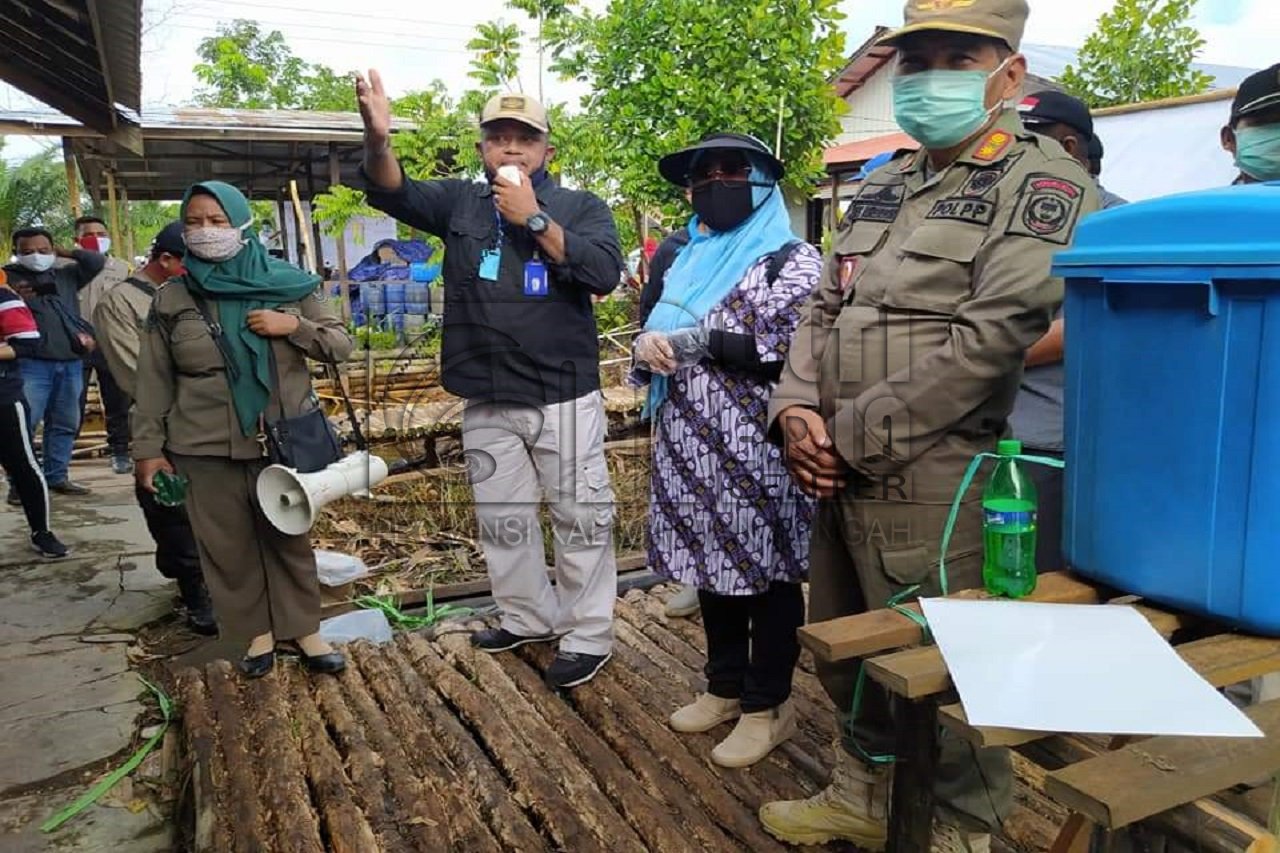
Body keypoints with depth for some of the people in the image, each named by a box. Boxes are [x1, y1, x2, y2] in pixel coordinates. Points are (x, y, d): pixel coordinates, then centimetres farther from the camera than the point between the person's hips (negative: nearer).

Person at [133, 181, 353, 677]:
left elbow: (341, 345, 3)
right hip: (205, 450, 1)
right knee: (228, 546, 7)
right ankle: (257, 633, 23)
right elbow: (153, 382, 5)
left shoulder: (288, 285, 0)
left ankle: (303, 630, 22)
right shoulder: (171, 300, 2)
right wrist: (148, 449, 2)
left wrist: (294, 327, -14)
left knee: (289, 539, 9)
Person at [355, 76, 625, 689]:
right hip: (487, 404, 4)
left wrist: (534, 218, -18)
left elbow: (605, 273, -17)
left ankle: (587, 635, 18)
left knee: (580, 517, 3)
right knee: (502, 521, 16)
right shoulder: (460, 203, 8)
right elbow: (393, 193, -6)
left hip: (564, 397, -4)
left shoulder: (580, 208, -1)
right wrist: (377, 139, -26)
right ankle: (530, 617, 35)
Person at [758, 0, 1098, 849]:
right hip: (839, 473, 8)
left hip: (933, 478, -8)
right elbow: (825, 309, 15)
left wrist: (854, 433, -16)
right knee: (845, 653, 20)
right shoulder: (882, 188, 17)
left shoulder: (1044, 185, -7)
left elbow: (989, 340, -18)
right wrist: (796, 410, -3)